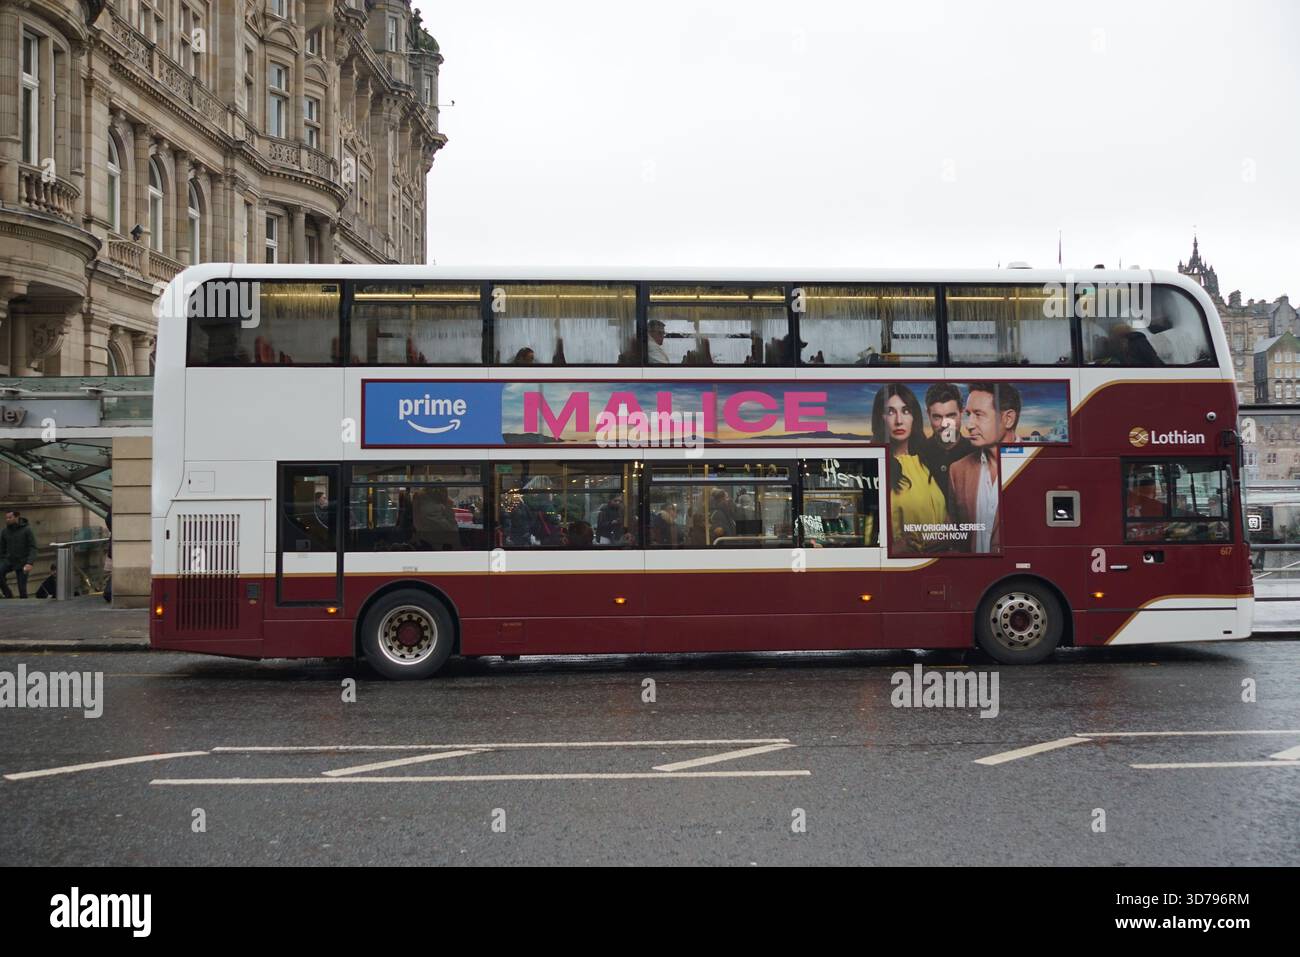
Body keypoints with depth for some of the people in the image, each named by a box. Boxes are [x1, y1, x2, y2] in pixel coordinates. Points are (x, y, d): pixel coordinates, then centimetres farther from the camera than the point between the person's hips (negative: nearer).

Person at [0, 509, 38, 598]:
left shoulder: (27, 530, -6)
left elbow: (33, 548, -11)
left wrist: (30, 563, -23)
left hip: (22, 562, -3)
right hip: (9, 560, 3)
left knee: (22, 588, -3)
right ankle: (8, 595, -7)